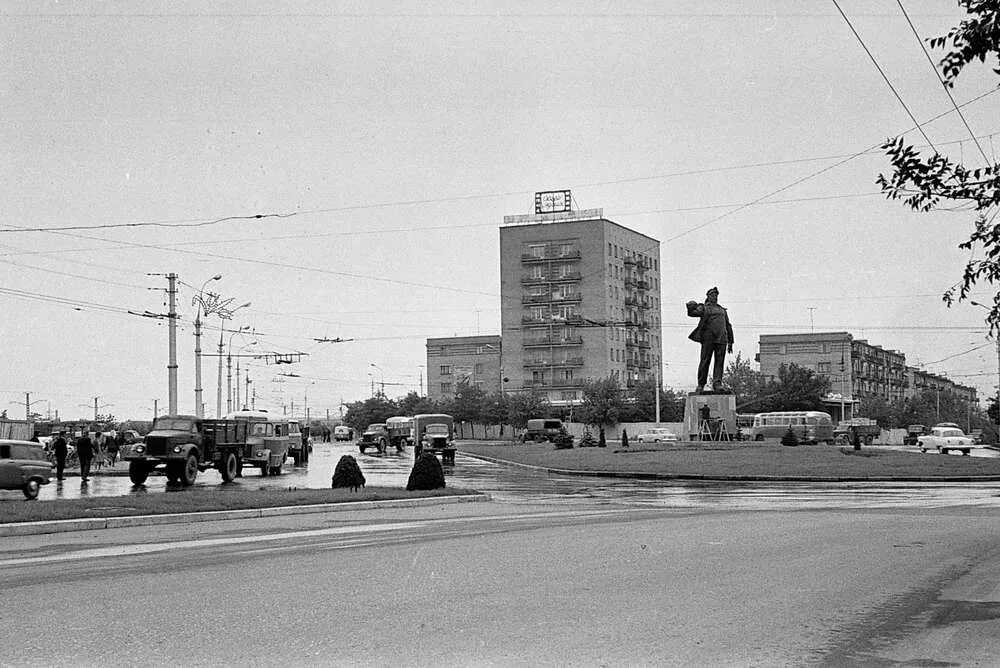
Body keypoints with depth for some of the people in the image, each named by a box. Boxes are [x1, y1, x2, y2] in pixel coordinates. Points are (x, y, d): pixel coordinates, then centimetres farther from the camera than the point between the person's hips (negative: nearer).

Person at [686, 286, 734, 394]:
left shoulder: (722, 310, 24)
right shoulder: (703, 308, 12)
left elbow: (728, 326, 24)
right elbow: (692, 312, -5)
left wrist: (730, 342, 17)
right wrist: (691, 308, -27)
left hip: (721, 339, 4)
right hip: (708, 338, -3)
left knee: (719, 362, -6)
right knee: (705, 361, -4)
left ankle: (717, 384, -10)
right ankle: (701, 385, 3)